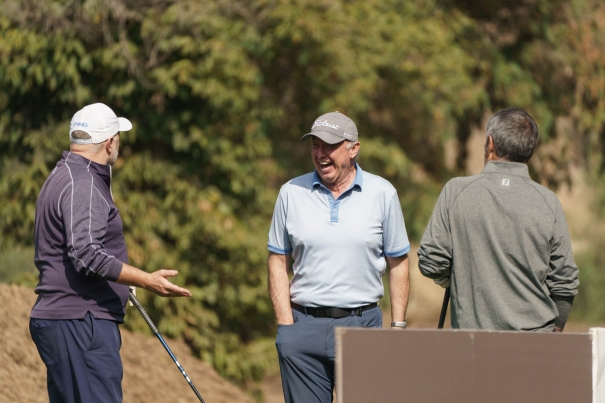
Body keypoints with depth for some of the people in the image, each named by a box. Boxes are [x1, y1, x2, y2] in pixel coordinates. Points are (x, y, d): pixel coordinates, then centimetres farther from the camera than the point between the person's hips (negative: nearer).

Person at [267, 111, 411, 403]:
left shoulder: (382, 194, 4)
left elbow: (398, 264, 8)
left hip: (362, 324, -1)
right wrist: (286, 325, 0)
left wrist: (398, 326, 1)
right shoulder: (292, 193, 6)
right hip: (304, 324, 1)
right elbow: (278, 262, 9)